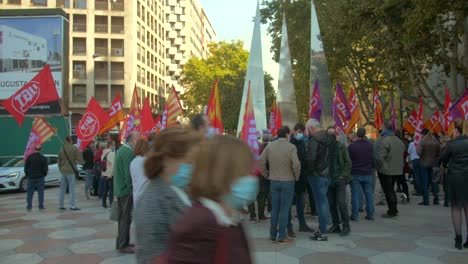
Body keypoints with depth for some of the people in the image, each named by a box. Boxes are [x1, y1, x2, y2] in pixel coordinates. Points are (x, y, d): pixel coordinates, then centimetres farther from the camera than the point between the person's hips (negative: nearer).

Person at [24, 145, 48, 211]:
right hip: (40, 178, -1)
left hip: (31, 178, 1)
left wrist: (27, 175, 15)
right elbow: (45, 169, -5)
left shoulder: (29, 157, -3)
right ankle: (41, 206, 5)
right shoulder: (43, 158, -7)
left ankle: (29, 207, 8)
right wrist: (44, 174, 13)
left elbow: (26, 168, 0)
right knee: (40, 192, 5)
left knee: (30, 193, 7)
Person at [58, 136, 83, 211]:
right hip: (71, 171, -5)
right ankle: (72, 206, -5)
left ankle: (61, 205, 17)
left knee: (62, 189, 12)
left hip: (63, 171, 5)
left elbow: (58, 161, 13)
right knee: (71, 189, -3)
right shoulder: (74, 149, -10)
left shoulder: (61, 149, 7)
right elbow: (80, 161, -11)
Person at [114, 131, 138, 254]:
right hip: (126, 189, -10)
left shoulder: (121, 149, 13)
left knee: (122, 216, 17)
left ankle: (120, 242, 26)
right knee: (126, 217, -1)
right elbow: (129, 173, -23)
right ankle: (123, 245, 6)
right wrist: (132, 190, -18)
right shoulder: (129, 152, -19)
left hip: (120, 189, 10)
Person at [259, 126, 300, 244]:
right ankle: (282, 236, 6)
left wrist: (267, 174, 11)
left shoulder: (269, 146, 2)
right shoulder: (291, 147, -11)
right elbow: (296, 164, -19)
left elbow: (261, 162, -1)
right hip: (288, 181, -4)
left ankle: (273, 235, 18)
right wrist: (297, 177, -3)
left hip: (273, 181, 4)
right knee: (284, 209, 3)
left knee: (274, 209, 13)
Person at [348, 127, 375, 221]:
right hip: (368, 173, 2)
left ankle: (355, 215, 3)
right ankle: (370, 214, 15)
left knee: (355, 194, 1)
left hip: (355, 174, -2)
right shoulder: (370, 145, -3)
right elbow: (373, 159, 5)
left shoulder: (352, 145, -10)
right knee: (369, 194, 10)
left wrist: (351, 169, 13)